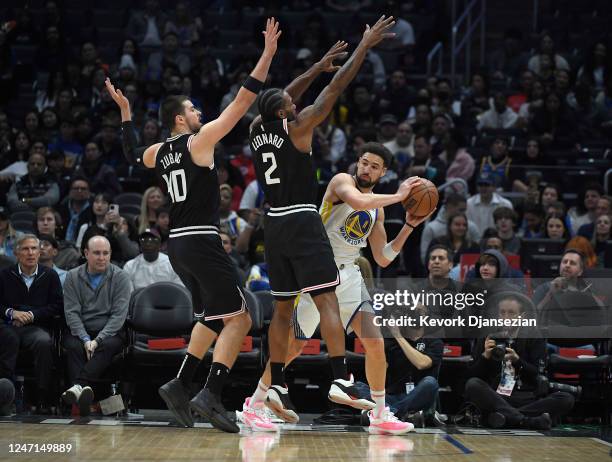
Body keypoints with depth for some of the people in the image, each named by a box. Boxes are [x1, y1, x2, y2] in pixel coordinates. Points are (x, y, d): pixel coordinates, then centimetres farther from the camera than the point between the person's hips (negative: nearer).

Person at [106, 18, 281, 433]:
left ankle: (180, 386, 15)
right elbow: (241, 103, -12)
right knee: (238, 317, -7)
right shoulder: (199, 140, -7)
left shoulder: (159, 152, 13)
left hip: (179, 243, 9)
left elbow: (133, 154, 38)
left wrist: (124, 110, 42)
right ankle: (212, 394, -19)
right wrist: (268, 55, -11)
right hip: (202, 241, -9)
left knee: (212, 318, 21)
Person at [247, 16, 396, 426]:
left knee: (283, 309, 13)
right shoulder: (297, 128, -8)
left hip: (275, 225, 7)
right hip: (303, 224, -7)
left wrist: (319, 66, 31)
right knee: (327, 301, -10)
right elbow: (336, 89, -8)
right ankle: (342, 381, -20)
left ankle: (277, 387, 12)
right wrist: (365, 45, -3)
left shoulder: (258, 130, 8)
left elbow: (283, 99, 25)